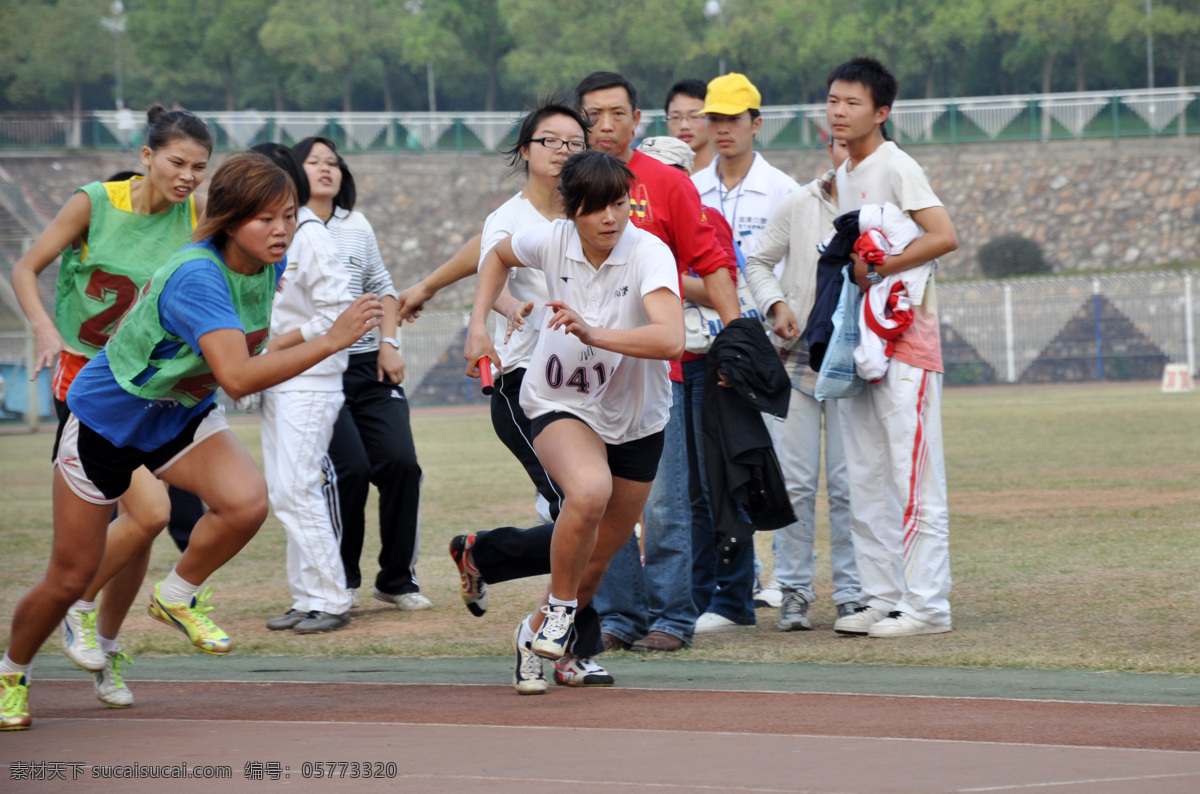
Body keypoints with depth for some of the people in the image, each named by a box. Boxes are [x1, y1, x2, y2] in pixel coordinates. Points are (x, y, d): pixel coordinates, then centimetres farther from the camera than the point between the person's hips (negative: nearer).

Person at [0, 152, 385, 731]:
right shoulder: (196, 277, -36)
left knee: (247, 501, -26)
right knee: (71, 578, 6)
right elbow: (238, 378, -48)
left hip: (184, 417, 6)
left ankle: (178, 596, 1)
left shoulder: (269, 264, -12)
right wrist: (330, 341, -51)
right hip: (107, 417, -5)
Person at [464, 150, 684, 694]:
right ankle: (560, 606, -12)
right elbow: (498, 257, 12)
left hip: (635, 419, 1)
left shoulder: (650, 253, -23)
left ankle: (538, 631, 40)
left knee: (597, 558, 11)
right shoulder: (550, 241, -14)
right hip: (560, 404, -1)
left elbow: (671, 340, -39)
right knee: (589, 490, -34)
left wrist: (594, 332, -48)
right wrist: (478, 326, 2)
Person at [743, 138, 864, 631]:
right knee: (794, 483, 1)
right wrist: (776, 305, -2)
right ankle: (793, 591, 8)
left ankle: (851, 594, 4)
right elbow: (758, 261, 14)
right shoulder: (799, 205, 6)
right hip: (795, 359, 1)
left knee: (849, 485, -3)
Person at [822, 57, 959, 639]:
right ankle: (881, 597, 16)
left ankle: (926, 605, -8)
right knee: (865, 481, 10)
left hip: (906, 346, -9)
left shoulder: (895, 168, -9)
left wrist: (876, 269, -18)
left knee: (915, 479, -9)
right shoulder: (843, 177, 17)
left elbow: (944, 237, -20)